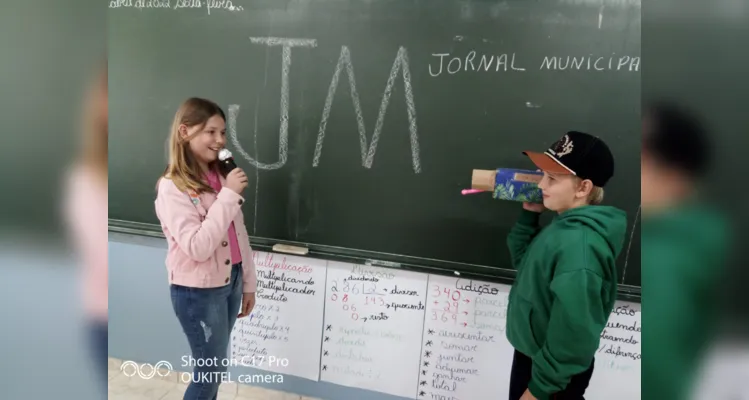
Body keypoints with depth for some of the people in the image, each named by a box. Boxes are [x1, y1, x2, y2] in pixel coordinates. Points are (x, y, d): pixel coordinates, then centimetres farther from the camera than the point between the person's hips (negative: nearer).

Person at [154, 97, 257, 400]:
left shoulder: (221, 177, 5)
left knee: (213, 365, 18)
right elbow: (197, 248, -25)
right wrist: (228, 196, -26)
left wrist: (248, 282, 12)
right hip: (197, 292, -6)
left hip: (230, 282, 6)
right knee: (211, 370, 6)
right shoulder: (172, 187, -16)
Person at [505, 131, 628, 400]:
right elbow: (523, 260, 12)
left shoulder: (578, 244, -31)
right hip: (533, 353, 8)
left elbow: (573, 332, -31)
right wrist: (529, 215, -2)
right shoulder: (566, 225, -2)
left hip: (553, 370, -8)